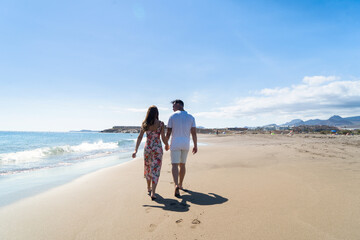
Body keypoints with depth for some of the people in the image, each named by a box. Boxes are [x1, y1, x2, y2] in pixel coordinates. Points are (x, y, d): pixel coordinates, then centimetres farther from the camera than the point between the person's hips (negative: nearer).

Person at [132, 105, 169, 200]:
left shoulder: (144, 124, -1)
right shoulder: (160, 124, -8)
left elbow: (140, 137, -6)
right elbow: (163, 138, -7)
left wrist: (135, 150, -7)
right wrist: (167, 145, 13)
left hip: (147, 148, 3)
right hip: (157, 148, -3)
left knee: (148, 168, 21)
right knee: (155, 171, 2)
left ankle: (149, 188, 38)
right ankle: (153, 193, -5)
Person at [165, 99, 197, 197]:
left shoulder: (172, 116, -2)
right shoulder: (191, 117, 5)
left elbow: (168, 132, -2)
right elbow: (194, 133, 1)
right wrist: (195, 146, 7)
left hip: (175, 144, -3)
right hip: (186, 144, 3)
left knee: (175, 165, -5)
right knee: (182, 164, 17)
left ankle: (176, 185, -24)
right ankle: (180, 184, 29)